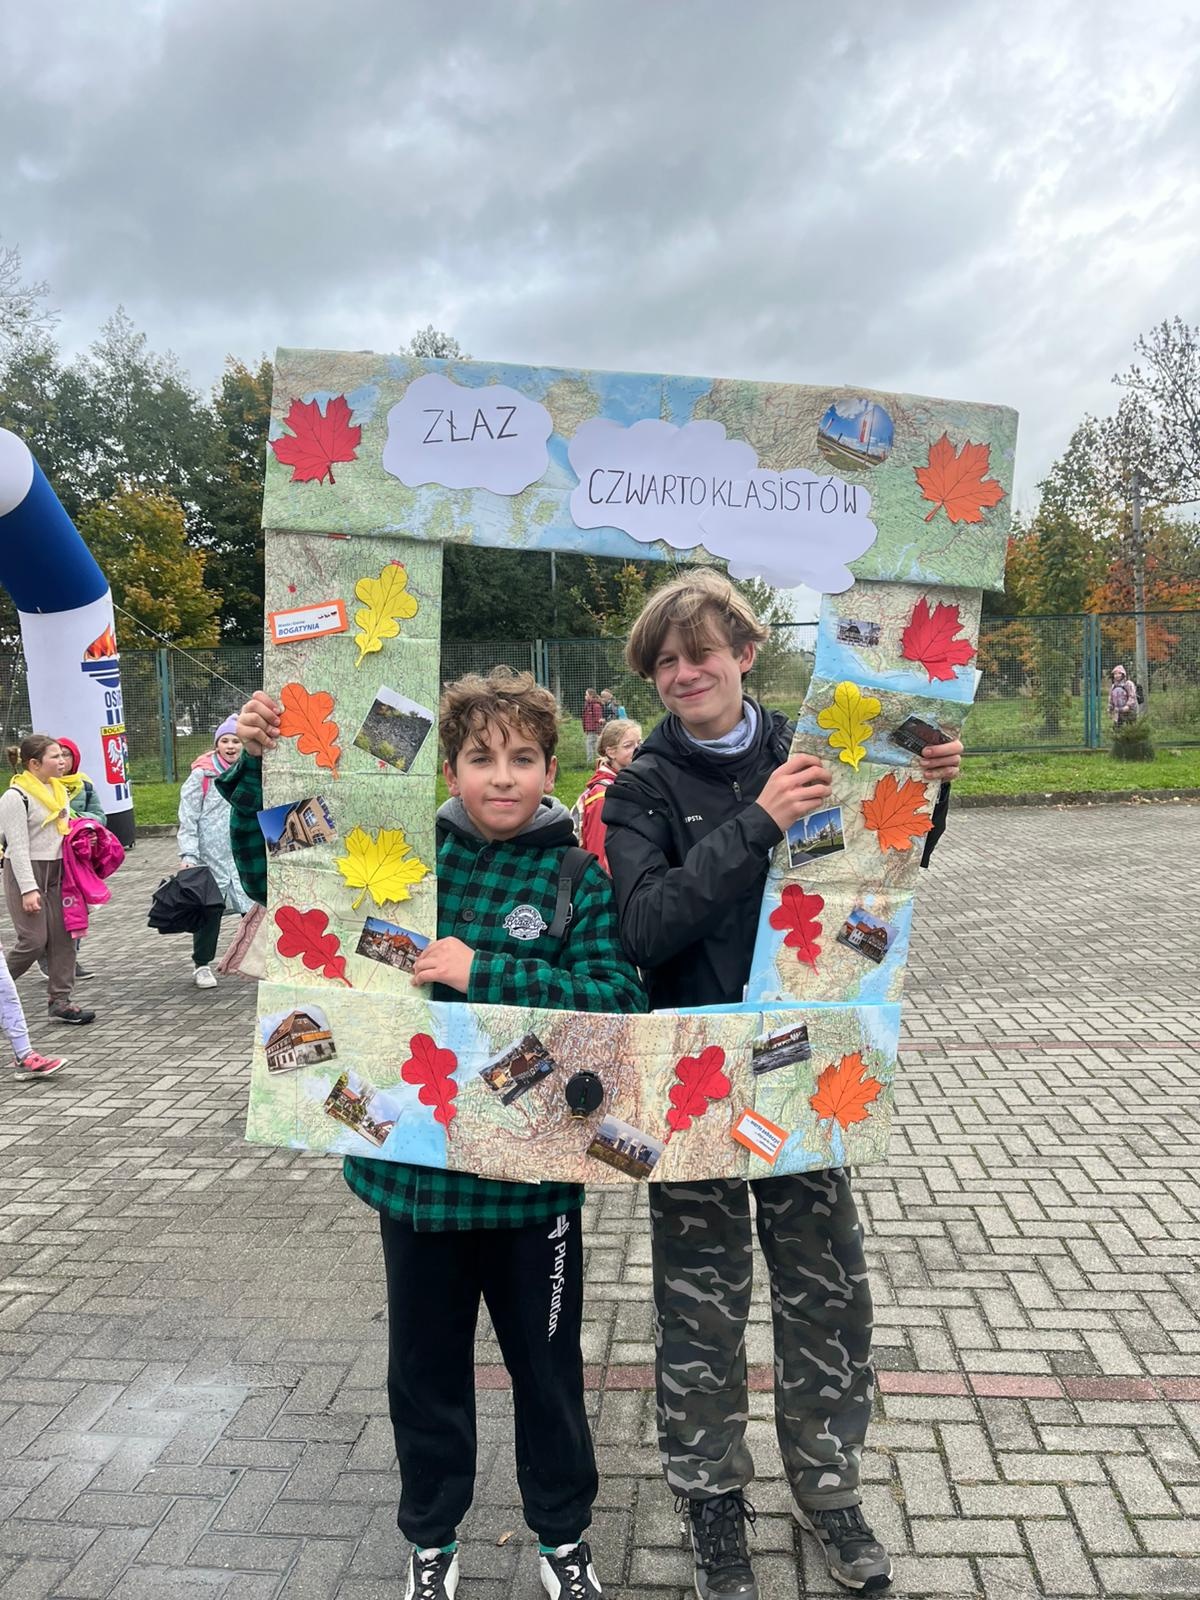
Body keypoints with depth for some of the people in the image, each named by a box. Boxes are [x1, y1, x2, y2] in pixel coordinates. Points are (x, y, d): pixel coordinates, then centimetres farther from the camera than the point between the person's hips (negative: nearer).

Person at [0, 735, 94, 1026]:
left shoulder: (59, 790, 11)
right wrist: (28, 889, -19)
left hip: (57, 870, 7)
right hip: (25, 871, -7)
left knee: (64, 936, 3)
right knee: (34, 940, -10)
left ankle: (60, 1001, 10)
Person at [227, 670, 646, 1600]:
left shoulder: (580, 882, -10)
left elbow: (621, 1001, -21)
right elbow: (277, 876, 1)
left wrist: (485, 974, -27)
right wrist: (256, 772, -14)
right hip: (413, 1164, 2)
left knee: (546, 1363, 17)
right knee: (426, 1363, 20)